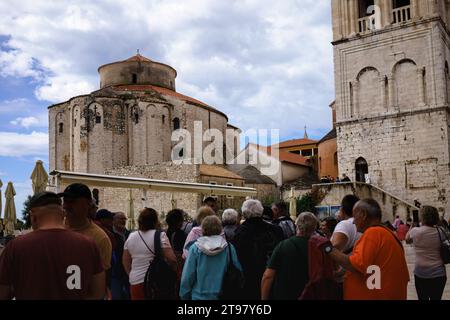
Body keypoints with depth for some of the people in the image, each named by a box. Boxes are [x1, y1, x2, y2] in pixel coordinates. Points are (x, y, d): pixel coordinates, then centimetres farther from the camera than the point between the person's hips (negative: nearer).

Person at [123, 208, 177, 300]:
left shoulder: (131, 237, 5)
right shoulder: (160, 235, -11)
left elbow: (125, 261, 12)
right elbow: (172, 259, -16)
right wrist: (174, 272, 1)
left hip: (135, 282, 4)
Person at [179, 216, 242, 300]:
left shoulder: (195, 248, -10)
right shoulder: (229, 248, -8)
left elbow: (187, 276, -6)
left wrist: (184, 296, 6)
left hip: (200, 296, 0)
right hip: (224, 295, 1)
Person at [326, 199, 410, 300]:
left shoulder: (373, 233, -16)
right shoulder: (388, 234, 12)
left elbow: (357, 265, -27)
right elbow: (404, 276, 14)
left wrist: (328, 248, -20)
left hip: (373, 296, -9)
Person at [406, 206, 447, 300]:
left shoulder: (415, 231, -11)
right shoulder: (441, 232, -5)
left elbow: (407, 240, 10)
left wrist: (413, 225, 18)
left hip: (421, 273, -1)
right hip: (438, 273, 2)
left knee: (422, 298, 12)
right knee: (436, 298, 11)